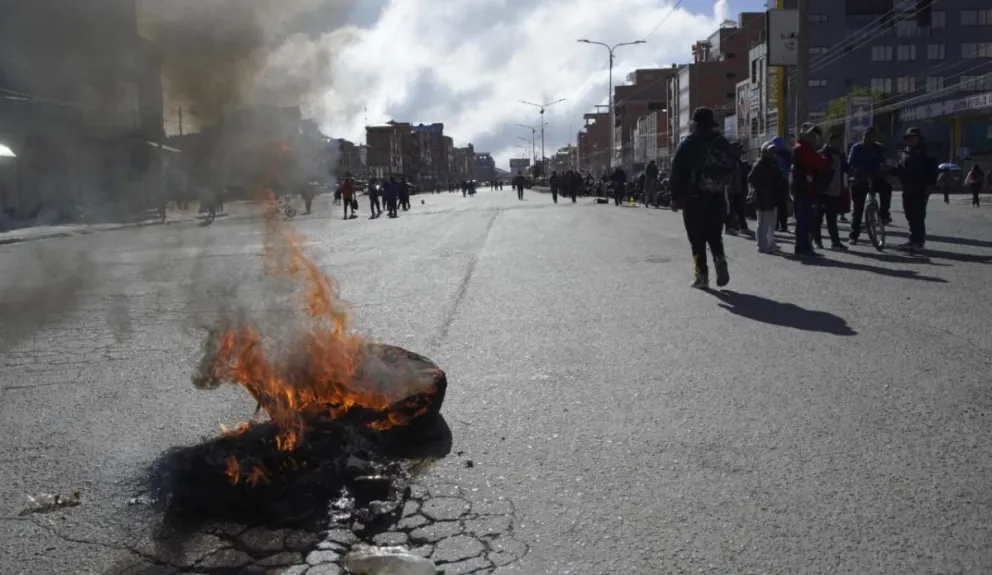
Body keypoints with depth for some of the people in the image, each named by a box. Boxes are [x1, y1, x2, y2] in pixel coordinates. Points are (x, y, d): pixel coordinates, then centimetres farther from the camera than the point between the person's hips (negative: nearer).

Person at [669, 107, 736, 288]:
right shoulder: (723, 143, 10)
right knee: (715, 236, 15)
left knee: (697, 239, 3)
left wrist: (676, 197, -2)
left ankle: (702, 275, -1)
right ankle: (720, 261, -7)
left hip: (694, 199, -3)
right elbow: (733, 170, 10)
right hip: (718, 199, 4)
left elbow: (676, 173, -7)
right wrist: (724, 188, 12)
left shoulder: (688, 144, -3)